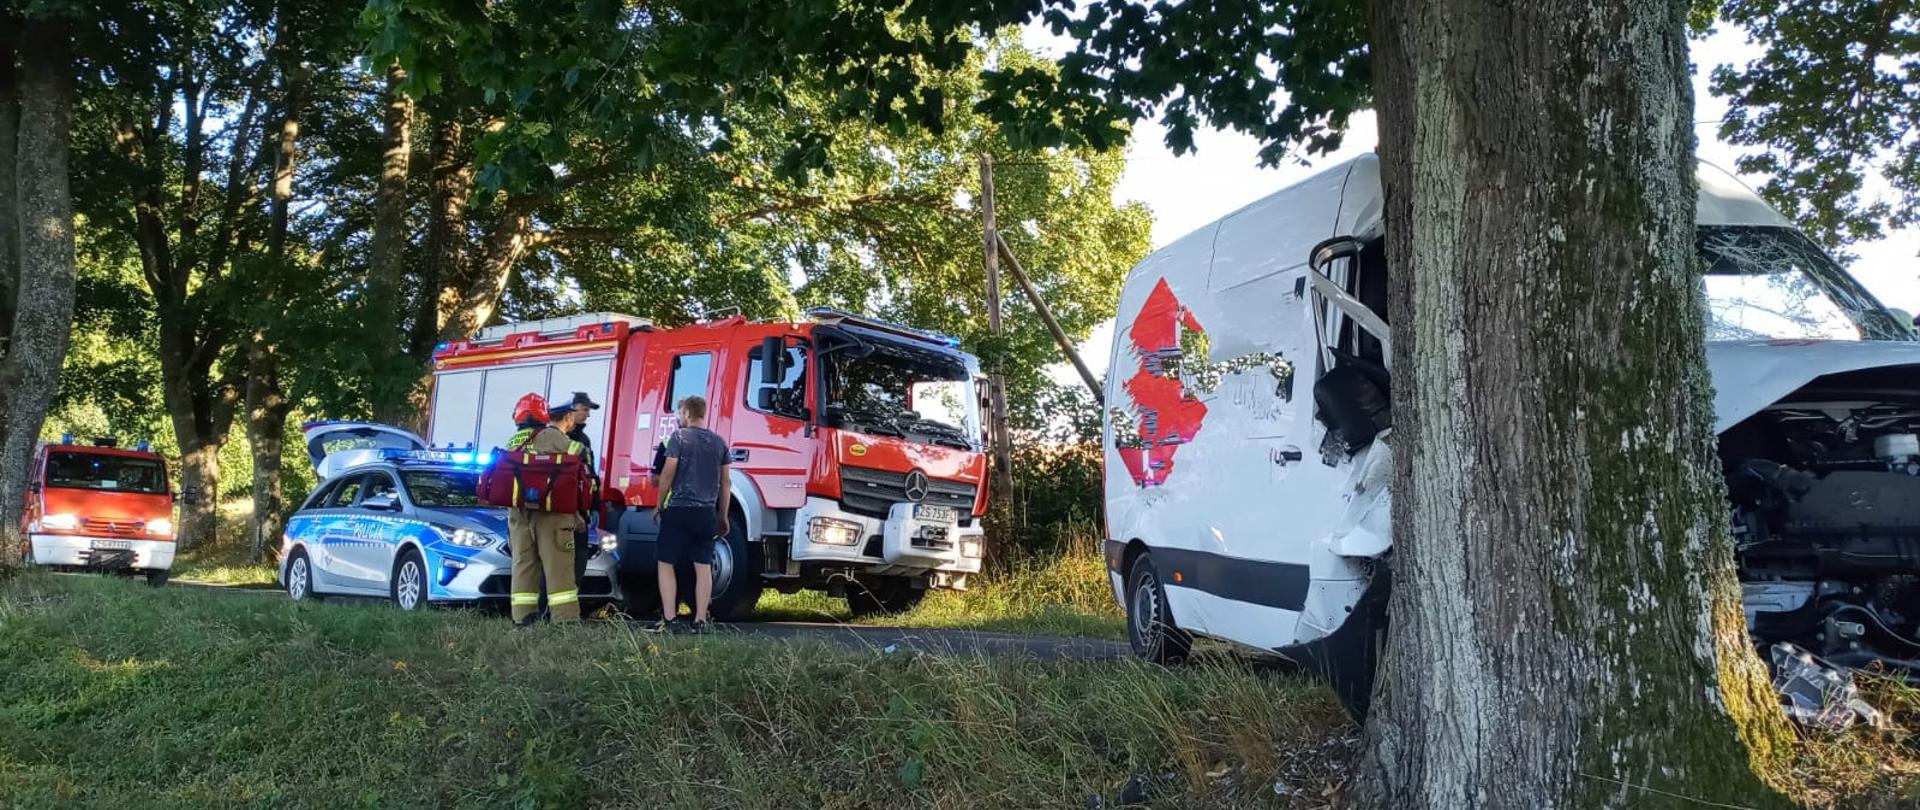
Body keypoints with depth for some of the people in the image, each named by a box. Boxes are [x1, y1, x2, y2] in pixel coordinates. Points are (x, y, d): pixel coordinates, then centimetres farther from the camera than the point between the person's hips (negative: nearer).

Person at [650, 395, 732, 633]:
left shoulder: (679, 436, -3)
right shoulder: (719, 442, 10)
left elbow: (668, 473, -7)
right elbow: (725, 483, 13)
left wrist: (659, 506, 4)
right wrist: (723, 517, 20)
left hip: (679, 509, -4)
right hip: (707, 513, 4)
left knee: (666, 564, 4)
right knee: (703, 566, 7)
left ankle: (669, 618, -2)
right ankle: (700, 621, 7)